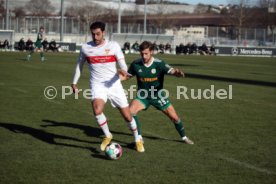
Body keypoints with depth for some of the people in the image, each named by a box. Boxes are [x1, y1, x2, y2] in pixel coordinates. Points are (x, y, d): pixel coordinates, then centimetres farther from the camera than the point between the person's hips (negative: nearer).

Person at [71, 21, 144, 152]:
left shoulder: (113, 46, -4)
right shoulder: (86, 48, 0)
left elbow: (122, 64, -9)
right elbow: (79, 65, 15)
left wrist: (123, 71, -33)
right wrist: (74, 83, 14)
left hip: (114, 85, 0)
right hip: (97, 85, 0)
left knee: (127, 116, 2)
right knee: (97, 110, -29)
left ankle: (137, 140, 29)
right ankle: (107, 136, -2)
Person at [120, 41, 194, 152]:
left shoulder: (159, 64, -18)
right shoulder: (136, 64, -12)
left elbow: (172, 71, -28)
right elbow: (127, 76, 2)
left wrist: (178, 73, -52)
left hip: (158, 95, -1)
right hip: (143, 96, 1)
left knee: (174, 117, 1)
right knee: (130, 111, -26)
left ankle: (184, 137, 29)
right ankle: (139, 138, -10)